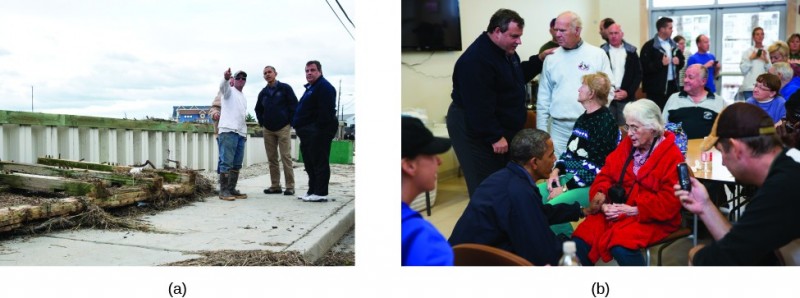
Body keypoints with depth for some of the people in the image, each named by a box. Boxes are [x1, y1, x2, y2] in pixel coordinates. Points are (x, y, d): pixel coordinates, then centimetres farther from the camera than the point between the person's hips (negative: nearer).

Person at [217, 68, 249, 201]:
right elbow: (223, 86, -19)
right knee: (226, 162, -10)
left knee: (237, 164, 8)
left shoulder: (243, 98, 27)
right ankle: (223, 191, -9)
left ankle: (232, 189, 14)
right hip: (228, 131, -8)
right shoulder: (230, 91, 5)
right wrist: (226, 78, -41)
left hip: (241, 133, 8)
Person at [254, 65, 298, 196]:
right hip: (267, 130, 5)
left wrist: (290, 122, -5)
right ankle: (275, 186, 9)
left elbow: (294, 106, -2)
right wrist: (262, 123, 13)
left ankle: (290, 186, -5)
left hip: (283, 128, -5)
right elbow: (258, 109, 25)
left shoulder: (285, 88, 0)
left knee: (286, 157, -7)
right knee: (272, 158, 4)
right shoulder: (263, 93, 13)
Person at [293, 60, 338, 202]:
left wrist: (320, 130, -24)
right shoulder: (310, 88, 22)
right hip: (309, 133, 11)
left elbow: (326, 111, -21)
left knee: (319, 162, -8)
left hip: (317, 132, -11)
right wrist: (300, 128, 19)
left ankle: (320, 193, -5)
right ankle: (312, 191, 21)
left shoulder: (324, 87, -11)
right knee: (310, 163, 14)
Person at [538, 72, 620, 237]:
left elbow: (595, 166, -19)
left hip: (592, 184, -9)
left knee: (552, 206, -31)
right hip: (569, 176, 9)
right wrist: (556, 171, 0)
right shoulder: (583, 118, 15)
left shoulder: (606, 122, -14)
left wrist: (565, 188, -18)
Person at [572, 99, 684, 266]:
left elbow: (670, 202, -14)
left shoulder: (672, 156, -9)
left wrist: (633, 210, -19)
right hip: (618, 211, 6)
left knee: (620, 246, -34)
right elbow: (607, 174, 11)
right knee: (581, 240, -17)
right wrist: (600, 194, -12)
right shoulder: (627, 145, 10)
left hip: (652, 219, -5)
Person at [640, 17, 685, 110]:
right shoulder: (649, 46, -8)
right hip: (656, 88, -7)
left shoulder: (673, 45, 15)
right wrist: (661, 63, -21)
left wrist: (679, 61, 2)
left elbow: (682, 60, 24)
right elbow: (645, 67, -15)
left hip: (673, 85, 7)